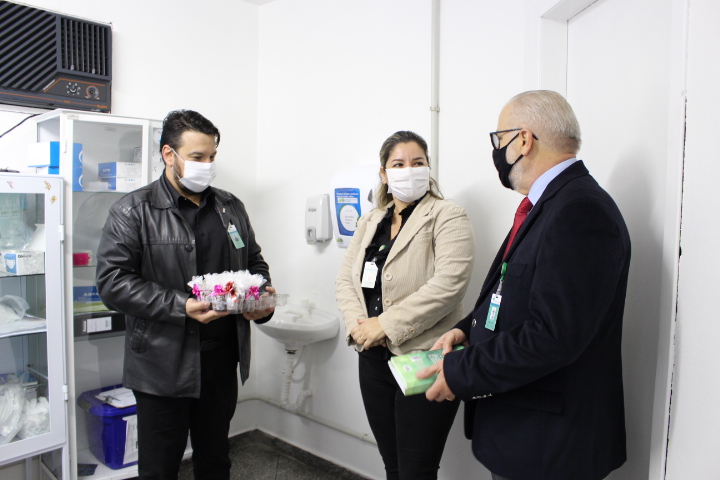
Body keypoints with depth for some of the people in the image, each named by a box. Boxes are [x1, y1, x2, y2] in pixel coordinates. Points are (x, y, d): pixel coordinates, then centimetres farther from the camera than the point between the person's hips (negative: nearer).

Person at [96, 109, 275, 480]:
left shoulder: (231, 207, 9)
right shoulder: (133, 212, -7)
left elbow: (254, 262, 17)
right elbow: (113, 282, -14)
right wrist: (181, 306, -24)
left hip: (222, 361, 5)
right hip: (163, 364, -4)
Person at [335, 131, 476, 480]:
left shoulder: (447, 218, -8)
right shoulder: (370, 222, 13)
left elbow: (448, 284, -21)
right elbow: (346, 279, 11)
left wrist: (386, 325, -19)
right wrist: (357, 324, -8)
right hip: (373, 358, 6)